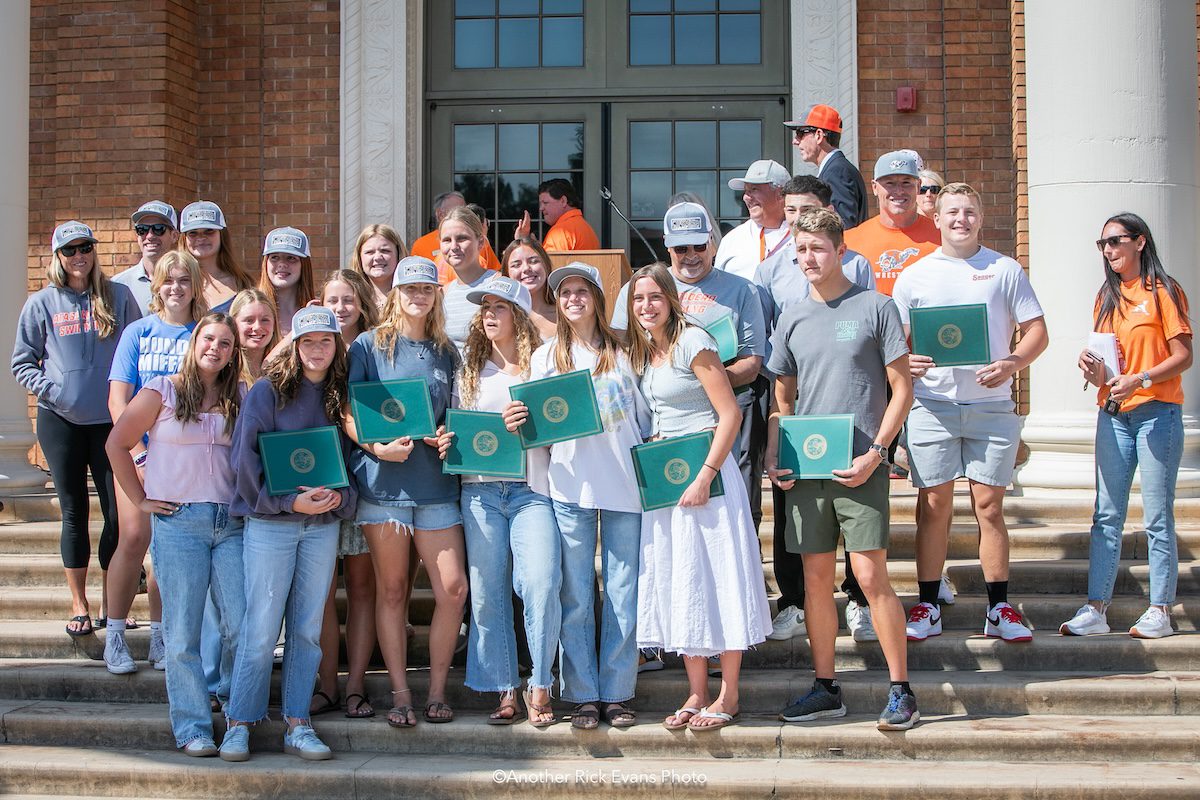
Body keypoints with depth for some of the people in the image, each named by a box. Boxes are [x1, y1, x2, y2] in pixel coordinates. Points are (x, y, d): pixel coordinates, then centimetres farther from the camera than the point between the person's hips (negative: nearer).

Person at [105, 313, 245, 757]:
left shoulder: (236, 399, 12)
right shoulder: (162, 391, 2)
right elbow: (117, 443, 4)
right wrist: (141, 500, 0)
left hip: (231, 523, 3)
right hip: (178, 523, -3)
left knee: (241, 625, -1)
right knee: (183, 632, -1)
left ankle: (234, 699, 25)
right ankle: (192, 728, 7)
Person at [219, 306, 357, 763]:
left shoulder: (339, 397, 10)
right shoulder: (266, 392, -3)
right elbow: (248, 458, -7)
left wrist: (340, 497, -8)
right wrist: (289, 501, -14)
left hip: (323, 525, 4)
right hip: (269, 523, -4)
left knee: (308, 629, 7)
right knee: (261, 628, -4)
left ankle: (297, 726, 13)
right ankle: (239, 724, 7)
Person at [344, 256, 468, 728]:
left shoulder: (446, 353, 15)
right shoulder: (369, 346, 5)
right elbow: (347, 414, 1)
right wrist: (377, 446, -16)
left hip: (436, 482, 3)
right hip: (382, 481, -3)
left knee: (453, 588, -6)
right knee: (391, 590, 2)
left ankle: (437, 690, 9)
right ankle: (400, 694, 11)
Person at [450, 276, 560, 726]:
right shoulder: (472, 368, 17)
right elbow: (456, 422, 21)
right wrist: (446, 440, 0)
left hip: (531, 489, -3)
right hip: (481, 489, 3)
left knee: (542, 586, -16)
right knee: (486, 591, -1)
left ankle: (540, 688, -4)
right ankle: (505, 691, 7)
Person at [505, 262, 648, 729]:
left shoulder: (622, 352, 9)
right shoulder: (547, 357, 9)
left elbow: (644, 415, 12)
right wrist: (517, 424, -12)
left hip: (624, 484, 0)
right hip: (570, 485, 0)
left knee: (623, 594, 2)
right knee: (576, 597, 1)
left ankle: (617, 694, 9)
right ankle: (583, 695, 9)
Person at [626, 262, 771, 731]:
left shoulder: (692, 342, -10)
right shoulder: (641, 353, 12)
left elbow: (730, 414, -15)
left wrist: (704, 477, -19)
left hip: (706, 470, -8)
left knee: (716, 577, -2)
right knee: (676, 581, 7)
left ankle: (728, 696, 7)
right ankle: (697, 694, 16)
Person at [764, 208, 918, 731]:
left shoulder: (874, 308, -1)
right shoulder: (793, 319, 11)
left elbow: (902, 388, -2)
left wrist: (874, 452, -12)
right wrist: (773, 458, 3)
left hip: (859, 466, -4)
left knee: (871, 576, -7)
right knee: (816, 578, 8)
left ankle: (901, 692, 3)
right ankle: (825, 689, 18)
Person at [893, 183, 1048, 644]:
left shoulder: (1005, 270, 7)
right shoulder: (914, 275, 9)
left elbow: (1037, 331, 5)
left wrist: (1011, 363, -14)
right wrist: (905, 361, -13)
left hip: (991, 404, 0)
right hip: (932, 403, 0)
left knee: (990, 506, 2)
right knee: (934, 506, 2)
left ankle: (999, 610, 10)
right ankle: (928, 608, 11)